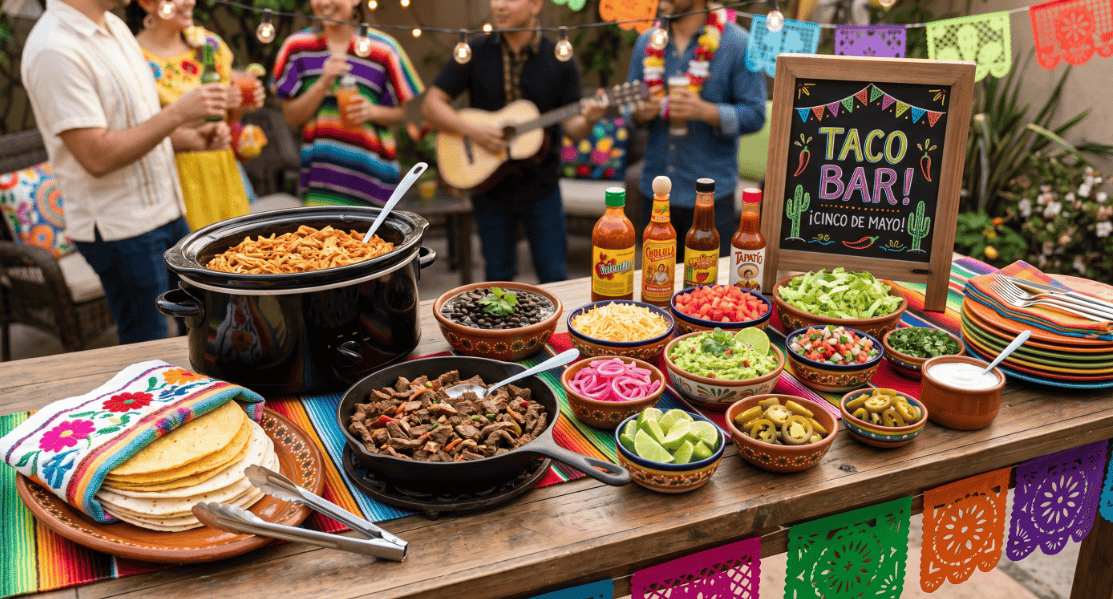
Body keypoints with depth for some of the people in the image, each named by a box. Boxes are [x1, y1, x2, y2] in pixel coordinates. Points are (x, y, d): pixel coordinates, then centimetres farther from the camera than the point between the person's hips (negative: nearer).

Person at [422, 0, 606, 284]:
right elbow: (431, 105, -4)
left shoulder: (559, 60, -3)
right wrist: (472, 130, -19)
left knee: (554, 277, 5)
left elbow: (571, 127, -2)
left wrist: (587, 121, -25)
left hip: (540, 185, 0)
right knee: (498, 277, 11)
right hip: (487, 181, 1)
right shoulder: (475, 52, -3)